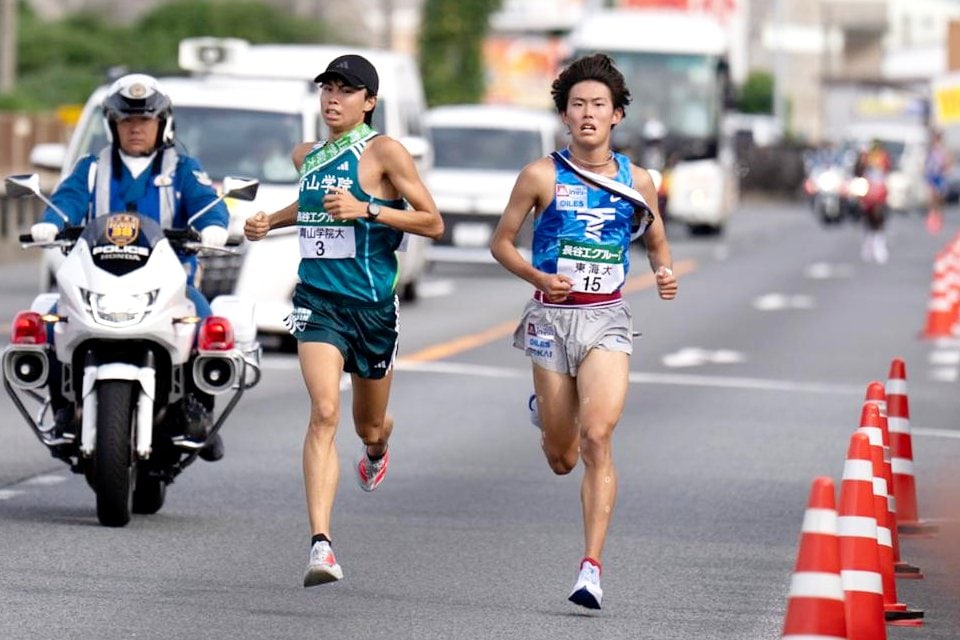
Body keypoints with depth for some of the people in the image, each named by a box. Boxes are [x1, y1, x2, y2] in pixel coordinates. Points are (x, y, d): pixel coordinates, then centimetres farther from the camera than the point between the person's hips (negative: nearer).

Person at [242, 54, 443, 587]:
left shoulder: (384, 152, -6)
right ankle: (321, 544, -29)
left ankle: (377, 449, 59)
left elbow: (433, 223, -9)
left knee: (369, 425, 17)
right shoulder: (306, 156, 11)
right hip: (318, 299, 2)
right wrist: (271, 221, 15)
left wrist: (367, 210, -20)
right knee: (324, 413, -20)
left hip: (373, 303, -2)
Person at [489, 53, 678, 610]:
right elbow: (502, 241, 6)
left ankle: (592, 566, -18)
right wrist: (538, 277, -12)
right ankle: (547, 415, 48)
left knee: (597, 439, -19)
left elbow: (657, 243, 19)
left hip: (608, 318, 0)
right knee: (562, 460, 9)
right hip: (553, 316, 0)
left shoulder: (637, 181, 4)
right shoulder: (542, 177, -2)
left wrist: (666, 273, -4)